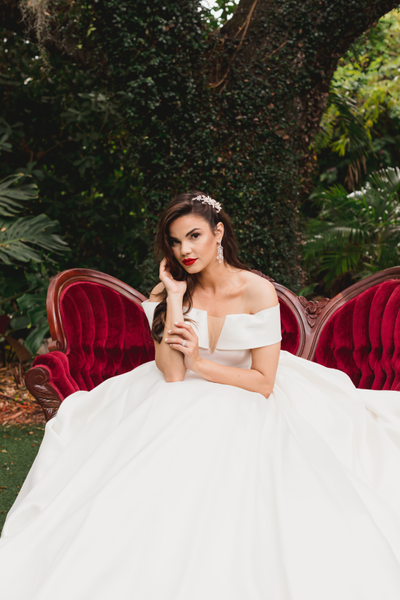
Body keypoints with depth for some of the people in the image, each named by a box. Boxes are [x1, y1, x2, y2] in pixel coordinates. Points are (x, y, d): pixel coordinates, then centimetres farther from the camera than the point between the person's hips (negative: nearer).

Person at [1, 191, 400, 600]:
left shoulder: (257, 292, -10)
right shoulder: (169, 292, -1)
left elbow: (264, 382, -11)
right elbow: (172, 374, -13)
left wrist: (199, 363, -16)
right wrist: (176, 298, -14)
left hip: (242, 408, -3)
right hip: (181, 409, 3)